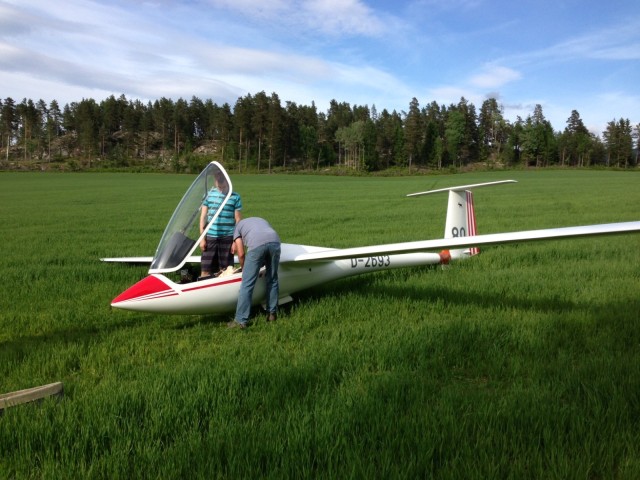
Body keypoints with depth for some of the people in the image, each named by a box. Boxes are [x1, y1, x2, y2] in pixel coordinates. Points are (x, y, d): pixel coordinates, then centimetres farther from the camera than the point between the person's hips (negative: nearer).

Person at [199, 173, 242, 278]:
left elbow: (238, 220, 2)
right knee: (205, 269, 3)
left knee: (225, 269, 6)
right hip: (210, 237, 1)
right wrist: (202, 238, 1)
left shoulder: (235, 197, 0)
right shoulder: (209, 194, 4)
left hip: (227, 237, -1)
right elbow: (203, 216, 6)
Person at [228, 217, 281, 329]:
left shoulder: (238, 226, 30)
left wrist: (244, 269, 36)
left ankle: (241, 320, 2)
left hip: (257, 245, -4)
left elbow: (241, 254, 19)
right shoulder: (261, 220, 42)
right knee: (272, 280, 19)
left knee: (247, 284, 1)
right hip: (275, 241, 4)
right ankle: (272, 313, 26)